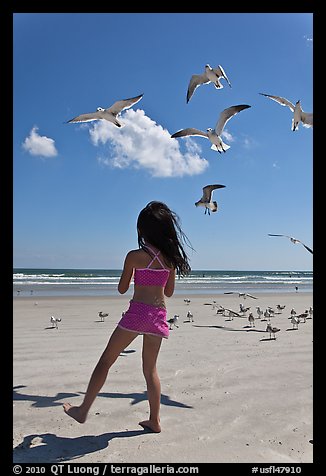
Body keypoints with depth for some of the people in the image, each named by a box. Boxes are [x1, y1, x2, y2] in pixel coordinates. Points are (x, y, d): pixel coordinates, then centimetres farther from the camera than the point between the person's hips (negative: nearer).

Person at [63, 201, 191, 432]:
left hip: (137, 312, -5)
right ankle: (154, 421, 23)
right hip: (159, 314, 5)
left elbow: (122, 289, 1)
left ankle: (83, 411, 17)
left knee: (106, 360, 9)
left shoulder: (134, 255, -7)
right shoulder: (170, 257, 5)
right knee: (150, 369, 17)